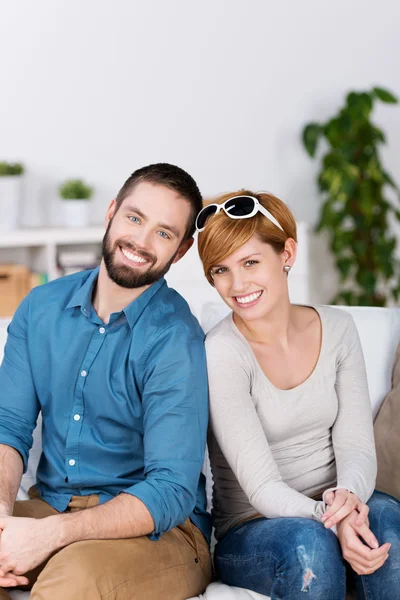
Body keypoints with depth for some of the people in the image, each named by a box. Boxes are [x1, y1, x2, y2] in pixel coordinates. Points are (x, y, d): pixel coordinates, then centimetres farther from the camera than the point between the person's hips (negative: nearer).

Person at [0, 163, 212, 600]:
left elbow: (171, 492, -20)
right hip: (49, 506, 5)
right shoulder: (42, 306, 4)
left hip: (156, 529, -5)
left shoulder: (175, 340, -15)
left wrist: (52, 533, -31)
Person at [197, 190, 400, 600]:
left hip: (334, 507, 4)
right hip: (250, 532, -3)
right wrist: (329, 519, -36)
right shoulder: (221, 353, -13)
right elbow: (262, 487, -17)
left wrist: (349, 497, -26)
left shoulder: (336, 328, 1)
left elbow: (357, 448, -3)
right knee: (311, 542, -36)